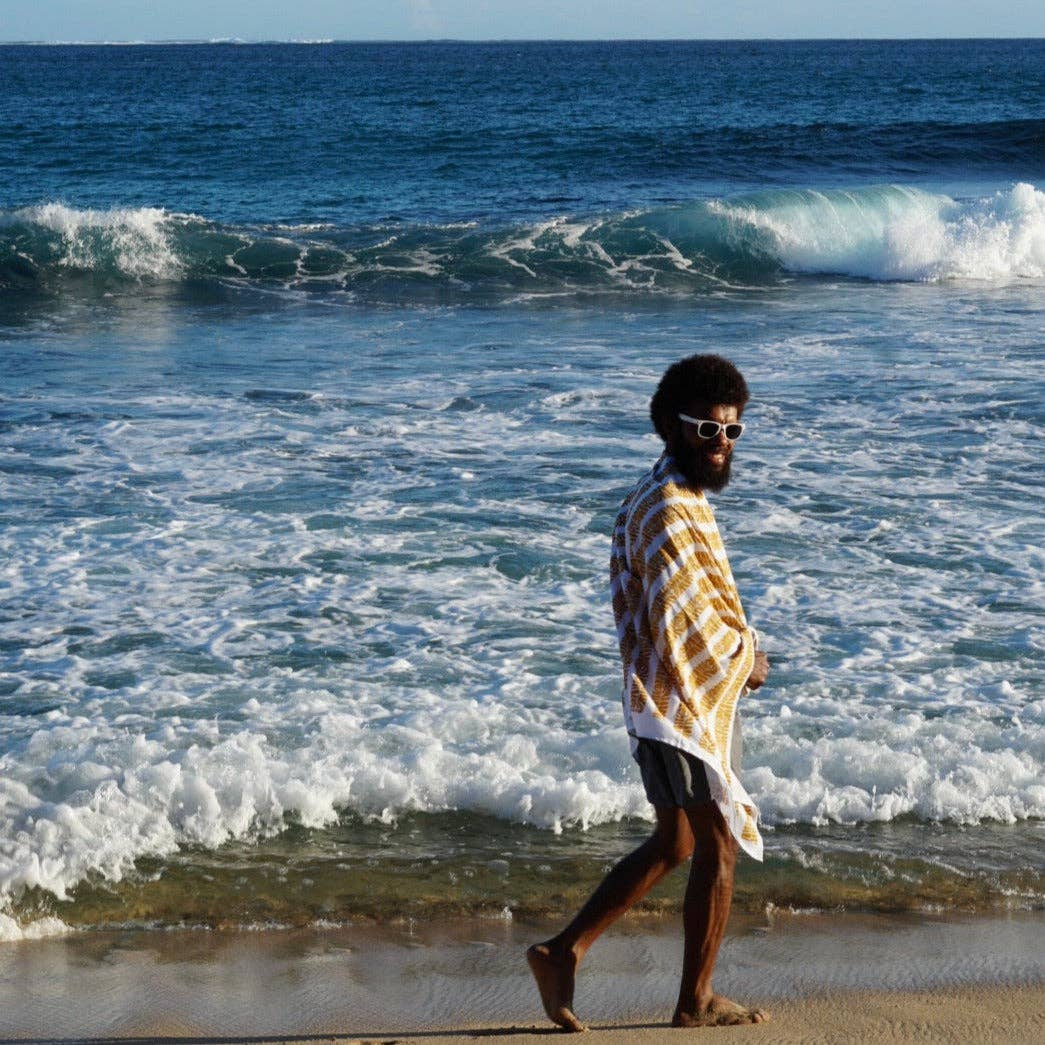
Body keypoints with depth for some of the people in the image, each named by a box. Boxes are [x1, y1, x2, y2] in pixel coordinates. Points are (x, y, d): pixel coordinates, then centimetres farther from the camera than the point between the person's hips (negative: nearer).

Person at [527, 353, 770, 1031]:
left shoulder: (662, 498, 13)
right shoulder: (670, 511, -21)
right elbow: (684, 625, -26)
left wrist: (738, 651, 8)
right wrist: (746, 662, -10)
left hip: (661, 701, 10)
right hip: (689, 706, -10)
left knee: (673, 845, 19)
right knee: (719, 849, 3)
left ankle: (564, 951, 17)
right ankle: (697, 1002, 14)